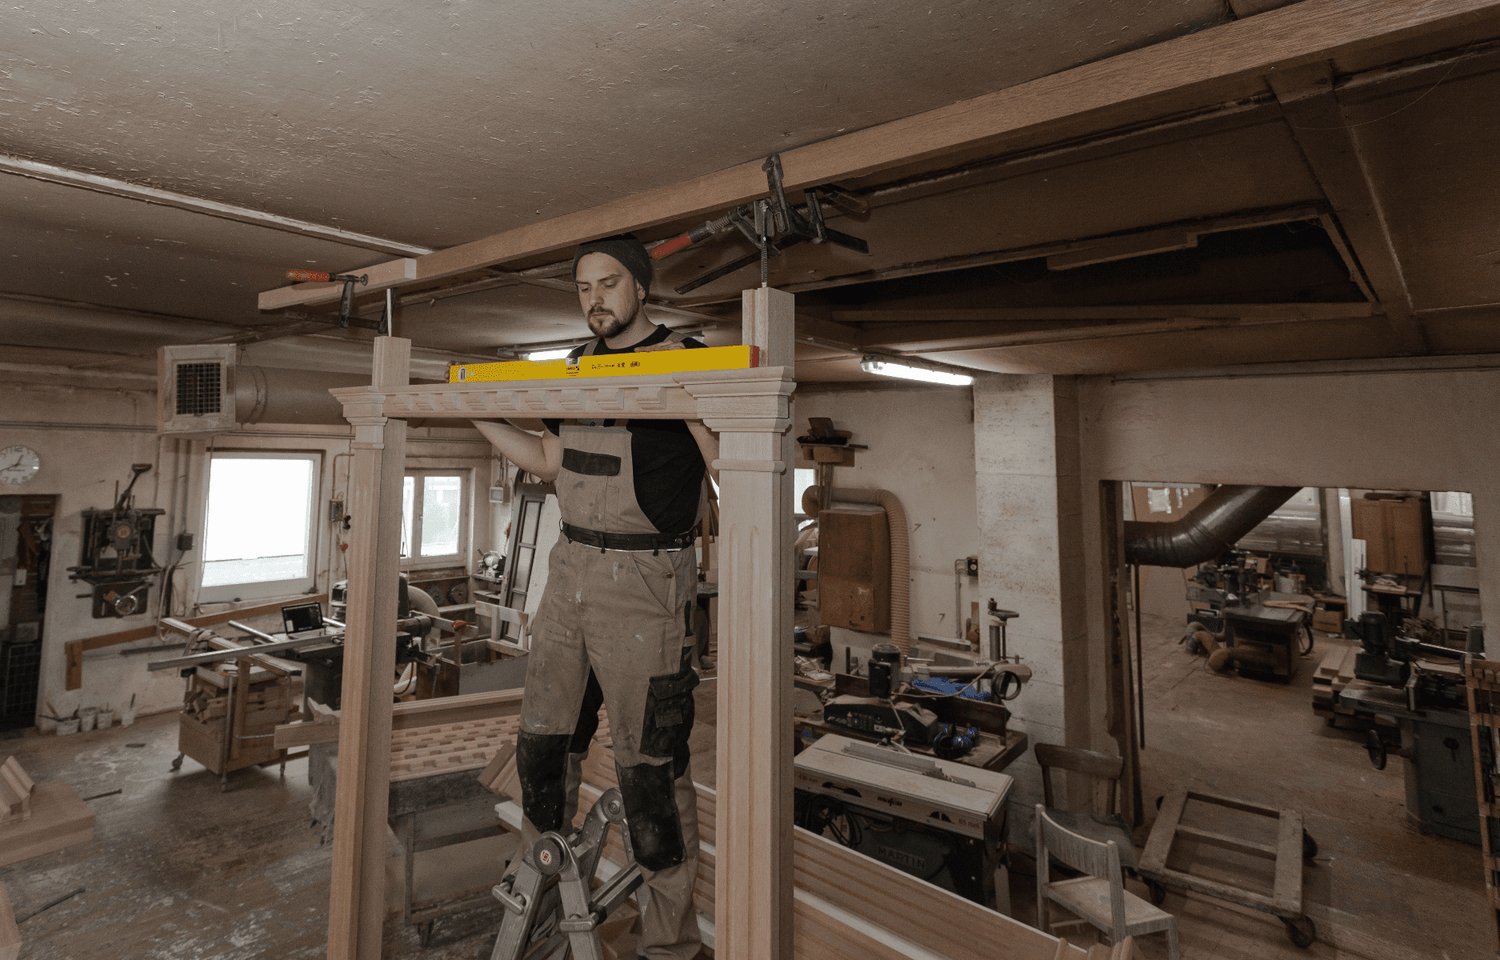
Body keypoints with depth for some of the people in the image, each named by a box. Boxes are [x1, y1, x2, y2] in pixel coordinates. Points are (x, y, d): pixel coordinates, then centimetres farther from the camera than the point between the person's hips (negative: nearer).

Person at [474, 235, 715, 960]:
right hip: (571, 568, 7)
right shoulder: (580, 365, 14)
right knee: (543, 737, 18)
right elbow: (550, 460, 20)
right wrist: (479, 416, 19)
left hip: (645, 581, -7)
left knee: (651, 763, 2)